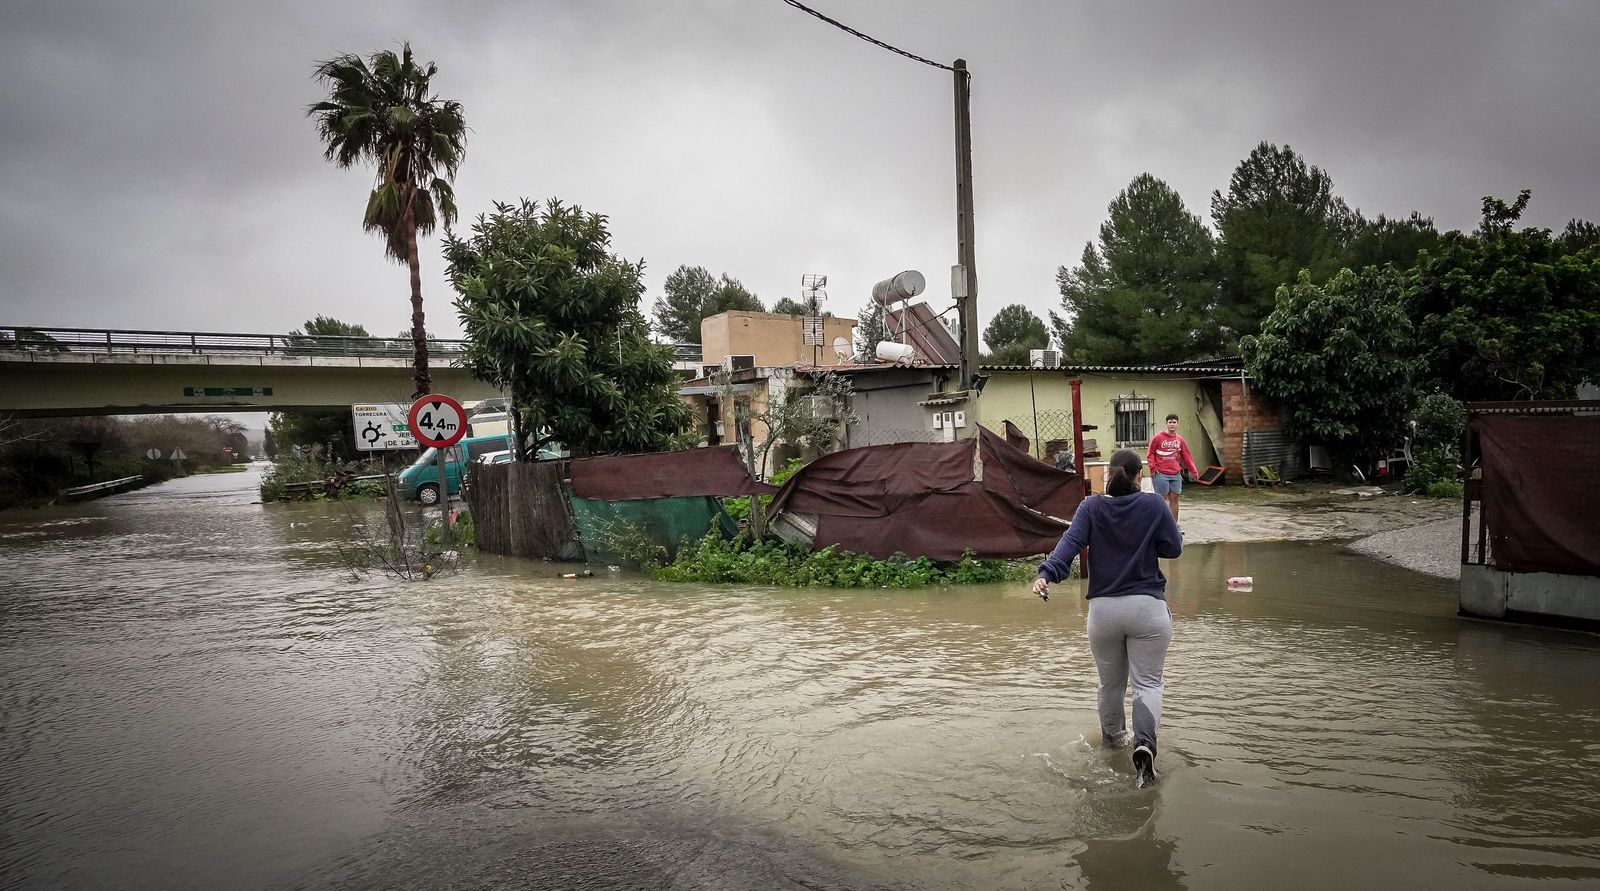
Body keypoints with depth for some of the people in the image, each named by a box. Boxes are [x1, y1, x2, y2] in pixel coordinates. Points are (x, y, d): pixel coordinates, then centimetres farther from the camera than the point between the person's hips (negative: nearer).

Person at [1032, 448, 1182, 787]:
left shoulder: (1091, 507, -2)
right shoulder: (1153, 505, -4)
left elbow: (1070, 542, -17)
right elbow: (1174, 548, 2)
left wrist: (1046, 574, -26)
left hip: (1103, 610, 2)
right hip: (1147, 607, -2)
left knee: (1111, 683, 18)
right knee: (1147, 682, 2)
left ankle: (1113, 737, 37)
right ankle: (1145, 742, -19)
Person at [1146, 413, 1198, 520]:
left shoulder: (1180, 440, 11)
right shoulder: (1158, 438, -3)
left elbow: (1186, 457, 14)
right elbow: (1150, 454, -1)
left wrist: (1193, 471, 13)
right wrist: (1152, 467, -12)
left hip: (1176, 475, 5)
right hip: (1161, 474, -5)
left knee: (1174, 499, 6)